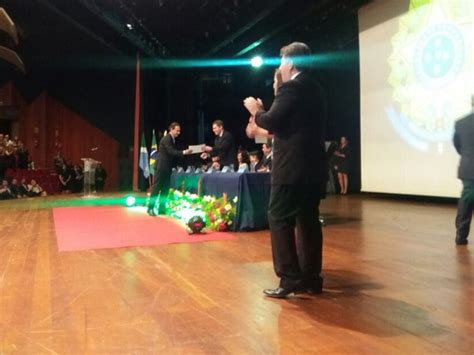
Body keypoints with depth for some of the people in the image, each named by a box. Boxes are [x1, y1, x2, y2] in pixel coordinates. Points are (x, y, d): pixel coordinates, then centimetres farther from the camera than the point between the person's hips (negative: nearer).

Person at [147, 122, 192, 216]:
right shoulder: (166, 139, -15)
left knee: (165, 188, 9)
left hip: (167, 167, 9)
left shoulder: (172, 139, 13)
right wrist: (184, 152, -34)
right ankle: (150, 208, 0)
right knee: (156, 187, -5)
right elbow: (171, 151, -26)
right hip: (161, 166, -9)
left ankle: (161, 208, 14)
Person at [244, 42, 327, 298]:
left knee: (279, 220, -3)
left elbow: (272, 122, -16)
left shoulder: (290, 88, -11)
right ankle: (311, 278, 16)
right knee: (308, 220, 10)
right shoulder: (315, 89, 17)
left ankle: (290, 279, -2)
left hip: (292, 166, -9)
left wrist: (256, 111, 3)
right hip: (312, 165, 9)